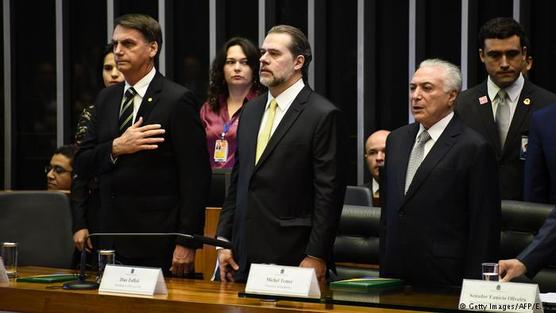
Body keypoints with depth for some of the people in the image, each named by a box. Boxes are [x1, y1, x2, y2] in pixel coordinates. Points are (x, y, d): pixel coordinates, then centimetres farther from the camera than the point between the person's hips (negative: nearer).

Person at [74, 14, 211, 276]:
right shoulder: (106, 99, 12)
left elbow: (196, 176, -10)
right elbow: (82, 165, 10)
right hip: (112, 240, 6)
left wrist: (187, 243, -15)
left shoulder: (177, 100, -7)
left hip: (159, 244, -6)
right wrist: (116, 148, -11)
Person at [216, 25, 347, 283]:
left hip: (290, 254, -6)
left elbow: (329, 193, -10)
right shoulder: (251, 110, 15)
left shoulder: (324, 115, -7)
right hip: (243, 255, 6)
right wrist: (223, 241, 12)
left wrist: (316, 257, -14)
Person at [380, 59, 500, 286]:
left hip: (444, 280, -6)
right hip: (395, 277, 6)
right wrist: (383, 269, 14)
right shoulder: (397, 139, 13)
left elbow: (484, 228, -10)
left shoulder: (474, 147, -8)